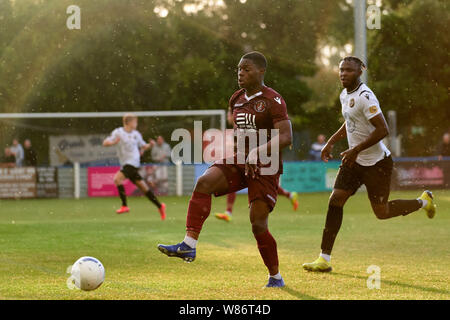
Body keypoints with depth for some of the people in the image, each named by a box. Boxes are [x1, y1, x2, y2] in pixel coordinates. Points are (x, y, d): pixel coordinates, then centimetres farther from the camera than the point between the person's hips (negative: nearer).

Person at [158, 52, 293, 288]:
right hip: (239, 161, 6)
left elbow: (286, 137, -21)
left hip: (264, 168, -6)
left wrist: (258, 152, -31)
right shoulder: (237, 99, 11)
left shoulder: (272, 100, -11)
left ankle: (275, 277, 13)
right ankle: (189, 245, -26)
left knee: (258, 226, -8)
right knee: (204, 182, -22)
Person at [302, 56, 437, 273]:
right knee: (335, 201, -4)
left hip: (376, 163, -8)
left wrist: (356, 150, -24)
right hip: (354, 161, 8)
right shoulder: (344, 95, 8)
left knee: (382, 212, 1)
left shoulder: (364, 97, -21)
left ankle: (423, 202, 27)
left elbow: (382, 130, -26)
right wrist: (331, 143, 19)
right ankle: (324, 259, -2)